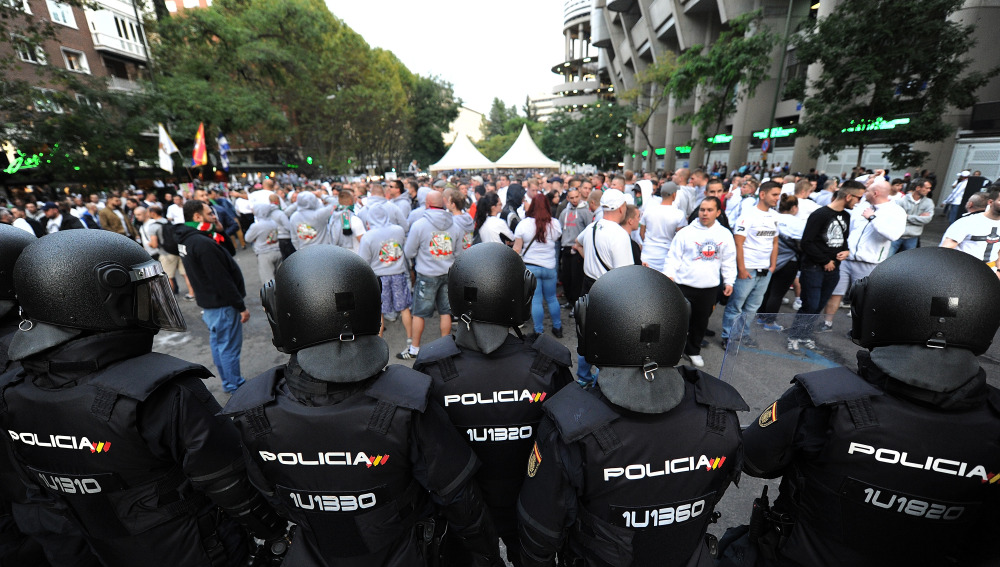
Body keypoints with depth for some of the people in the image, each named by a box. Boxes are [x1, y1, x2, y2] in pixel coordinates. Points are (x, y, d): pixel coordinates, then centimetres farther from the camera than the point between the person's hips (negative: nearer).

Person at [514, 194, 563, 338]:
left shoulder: (523, 224, -8)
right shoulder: (555, 224, -3)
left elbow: (516, 248, -6)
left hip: (530, 267, -2)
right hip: (549, 267, 2)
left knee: (536, 300, 5)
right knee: (552, 298, 17)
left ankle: (539, 332, 12)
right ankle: (558, 328, 29)